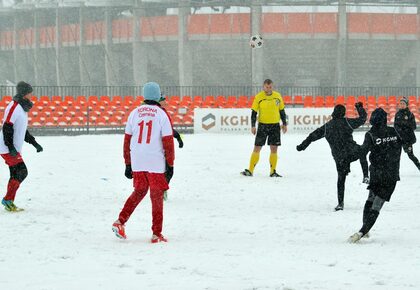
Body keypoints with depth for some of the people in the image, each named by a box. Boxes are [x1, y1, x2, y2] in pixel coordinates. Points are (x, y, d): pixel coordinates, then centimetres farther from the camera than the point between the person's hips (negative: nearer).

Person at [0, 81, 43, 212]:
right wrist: (11, 147, -25)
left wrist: (34, 143, 23)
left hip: (15, 149, 10)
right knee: (21, 172, -14)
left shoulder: (22, 108, 16)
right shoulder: (13, 107, -16)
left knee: (16, 175, 8)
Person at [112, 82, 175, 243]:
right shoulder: (162, 114, -5)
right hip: (156, 162, -4)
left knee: (139, 191, 21)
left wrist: (128, 165, 15)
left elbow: (127, 140, 8)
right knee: (157, 196, 6)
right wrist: (170, 165, -1)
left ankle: (121, 221, 10)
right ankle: (156, 234, 5)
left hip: (137, 162, 4)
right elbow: (168, 141, -8)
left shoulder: (134, 113, 6)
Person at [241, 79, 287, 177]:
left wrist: (284, 124, 12)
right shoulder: (258, 97, -6)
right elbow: (254, 112, -4)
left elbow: (282, 111, 12)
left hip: (275, 126, 2)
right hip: (262, 125, -2)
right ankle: (250, 170, 1)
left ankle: (273, 172, 8)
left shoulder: (278, 96, 2)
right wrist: (253, 126, -11)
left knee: (274, 149, 1)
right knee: (257, 148, -3)